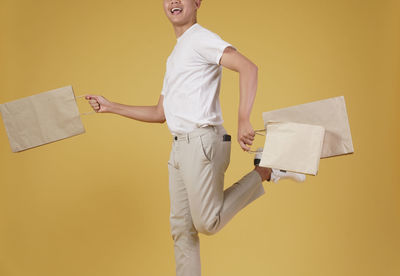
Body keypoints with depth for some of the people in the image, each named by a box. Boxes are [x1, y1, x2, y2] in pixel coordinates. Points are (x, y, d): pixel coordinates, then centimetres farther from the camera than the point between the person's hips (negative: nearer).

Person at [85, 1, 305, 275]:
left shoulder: (201, 39, -5)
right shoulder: (175, 55, 23)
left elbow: (248, 67, -21)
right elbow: (160, 114, 26)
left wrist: (243, 119, -33)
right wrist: (110, 107, 24)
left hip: (202, 143, -9)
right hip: (180, 147, 9)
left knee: (208, 223, -5)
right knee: (181, 228, 9)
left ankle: (266, 170, 5)